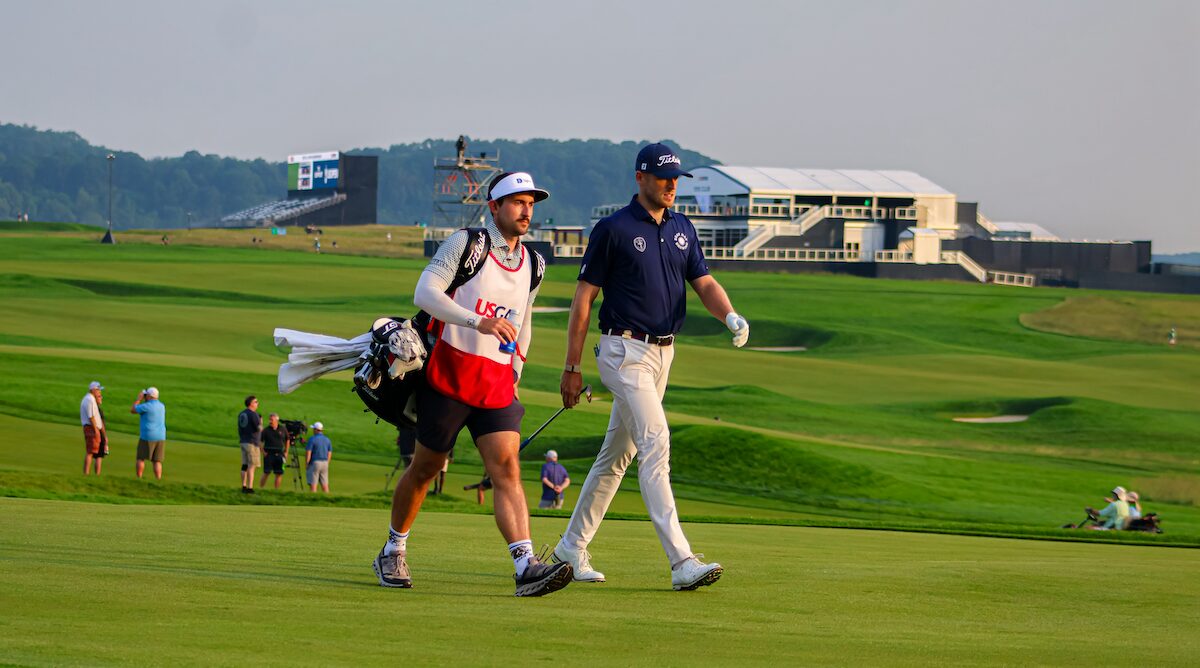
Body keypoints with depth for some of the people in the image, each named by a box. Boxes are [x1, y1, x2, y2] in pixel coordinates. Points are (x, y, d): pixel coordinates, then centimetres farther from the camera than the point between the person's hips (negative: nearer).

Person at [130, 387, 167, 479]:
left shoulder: (147, 406, -13)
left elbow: (132, 410, -2)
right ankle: (158, 481, -5)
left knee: (141, 459, 6)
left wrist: (139, 399, 6)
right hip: (161, 437, 6)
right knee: (157, 461, 4)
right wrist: (142, 399, 20)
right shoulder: (161, 406, 11)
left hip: (147, 437, -6)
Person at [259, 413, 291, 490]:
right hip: (268, 454, -3)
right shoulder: (266, 430, -1)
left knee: (279, 474, 2)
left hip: (279, 454, 3)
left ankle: (276, 489, 8)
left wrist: (286, 452, 12)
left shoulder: (282, 429, 5)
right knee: (266, 473, -9)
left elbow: (287, 440, 17)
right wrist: (263, 451, -7)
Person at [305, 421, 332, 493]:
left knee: (313, 484, -3)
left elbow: (308, 453, -13)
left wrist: (306, 464, -5)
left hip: (314, 463, -5)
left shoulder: (312, 439, -10)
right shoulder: (327, 440, 7)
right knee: (324, 484, 8)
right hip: (324, 463, 5)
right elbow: (329, 453, 11)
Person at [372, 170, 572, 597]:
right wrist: (478, 322, -30)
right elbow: (425, 293, -17)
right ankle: (393, 552, 28)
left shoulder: (533, 265, 12)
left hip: (497, 385, 4)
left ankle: (526, 567, -26)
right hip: (449, 377, -4)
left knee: (508, 473, -12)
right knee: (425, 468, 8)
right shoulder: (466, 244, -5)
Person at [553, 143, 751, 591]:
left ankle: (573, 546, 25)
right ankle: (681, 562, -25)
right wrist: (572, 368, -6)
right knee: (656, 444, -17)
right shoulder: (613, 230, -7)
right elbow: (584, 298, -5)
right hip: (625, 351, -7)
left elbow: (703, 283, 7)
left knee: (617, 454, 14)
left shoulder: (682, 229, 12)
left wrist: (730, 316, -16)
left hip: (663, 353, 7)